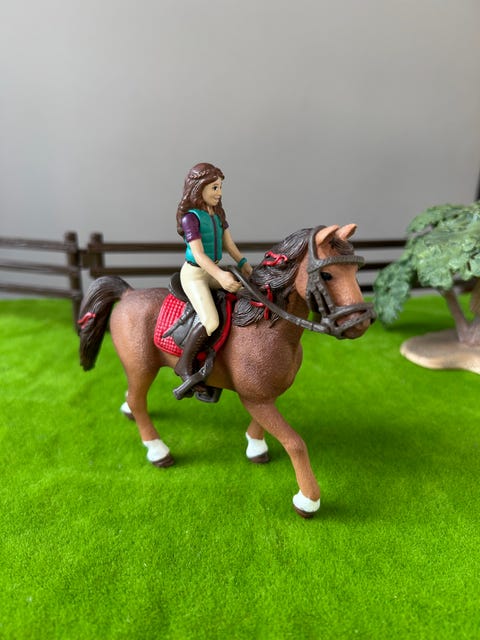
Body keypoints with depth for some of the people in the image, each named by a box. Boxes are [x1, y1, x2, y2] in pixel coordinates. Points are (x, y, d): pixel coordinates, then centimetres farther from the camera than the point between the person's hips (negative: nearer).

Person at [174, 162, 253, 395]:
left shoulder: (217, 213, 8)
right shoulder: (190, 218, -16)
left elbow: (228, 243, 8)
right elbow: (199, 254, -25)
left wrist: (243, 264, -6)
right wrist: (220, 275, -37)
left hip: (213, 271, 9)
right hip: (194, 274, -8)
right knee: (210, 321, -24)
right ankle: (184, 364, -4)